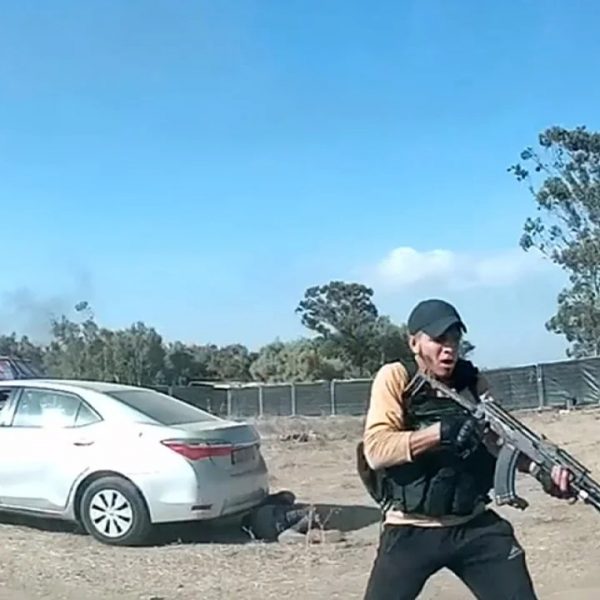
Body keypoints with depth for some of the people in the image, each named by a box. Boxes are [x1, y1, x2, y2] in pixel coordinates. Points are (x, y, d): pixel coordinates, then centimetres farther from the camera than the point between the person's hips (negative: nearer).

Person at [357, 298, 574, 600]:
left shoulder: (472, 382, 2)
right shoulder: (394, 377, -11)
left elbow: (501, 440, -9)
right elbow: (375, 450, -21)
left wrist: (540, 468, -29)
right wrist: (440, 432, -32)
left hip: (474, 526, 4)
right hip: (410, 531, -3)